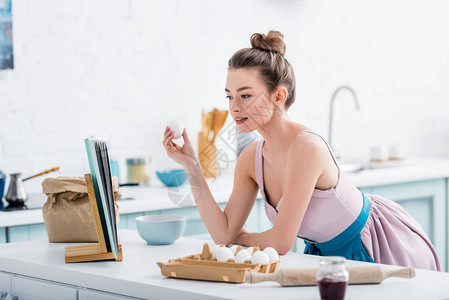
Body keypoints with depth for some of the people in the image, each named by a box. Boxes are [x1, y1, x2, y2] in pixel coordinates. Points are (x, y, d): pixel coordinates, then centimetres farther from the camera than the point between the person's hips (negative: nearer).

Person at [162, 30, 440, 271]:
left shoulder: (306, 146, -29)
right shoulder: (251, 158, -6)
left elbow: (280, 242, -26)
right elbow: (224, 234, -5)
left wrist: (240, 238, -5)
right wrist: (193, 167, -11)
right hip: (329, 253, 7)